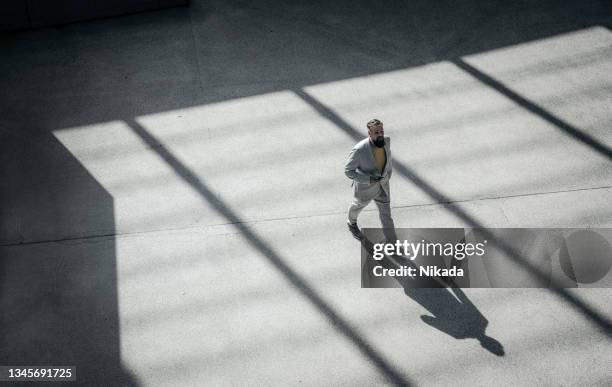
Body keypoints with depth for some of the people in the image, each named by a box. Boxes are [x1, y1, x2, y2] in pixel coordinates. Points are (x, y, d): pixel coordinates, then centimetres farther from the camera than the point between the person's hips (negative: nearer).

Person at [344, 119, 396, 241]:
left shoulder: (386, 140, -20)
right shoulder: (359, 149, -37)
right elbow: (348, 170, -25)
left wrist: (388, 173, 17)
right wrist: (368, 179, -33)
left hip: (382, 184, 4)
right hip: (364, 186, -3)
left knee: (386, 213, 15)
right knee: (358, 205, 28)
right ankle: (352, 223, 62)